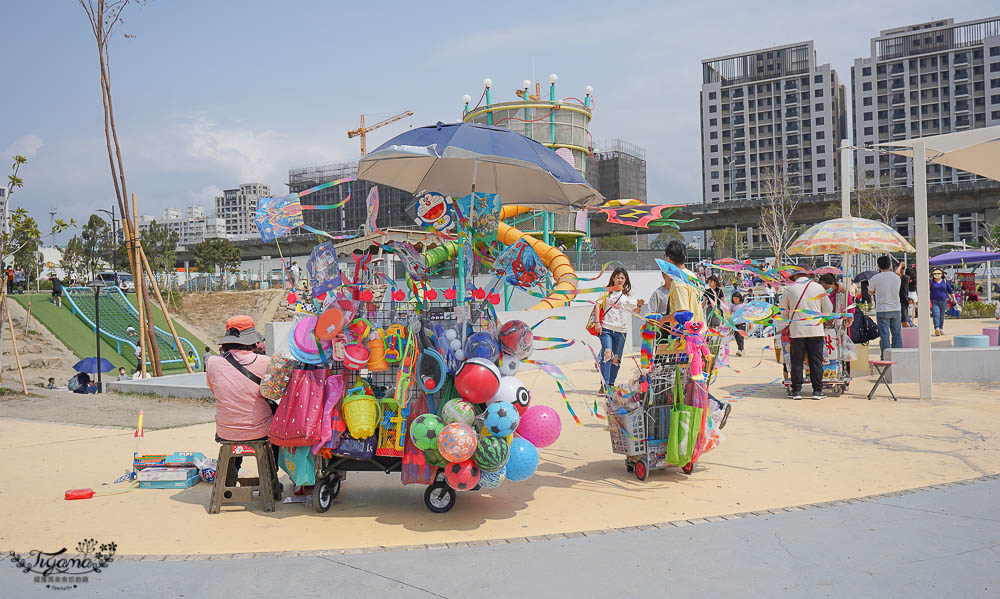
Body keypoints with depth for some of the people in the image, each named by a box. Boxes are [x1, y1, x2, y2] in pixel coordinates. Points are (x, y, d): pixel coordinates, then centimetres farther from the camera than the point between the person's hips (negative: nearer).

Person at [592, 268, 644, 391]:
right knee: (607, 354, -18)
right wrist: (597, 323, -6)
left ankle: (611, 384, 20)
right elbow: (597, 306, 3)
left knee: (616, 358, 7)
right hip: (606, 328, -3)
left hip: (621, 330, 3)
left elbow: (636, 311, 13)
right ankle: (604, 385, -21)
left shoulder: (628, 295, 14)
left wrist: (639, 305, -10)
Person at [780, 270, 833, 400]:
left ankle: (796, 391, 6)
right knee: (816, 360, 6)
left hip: (796, 330, 0)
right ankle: (817, 391, 8)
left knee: (797, 361, 5)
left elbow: (784, 312, 10)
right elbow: (828, 310, 7)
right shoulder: (818, 287, 3)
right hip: (815, 330, 0)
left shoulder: (789, 289, 1)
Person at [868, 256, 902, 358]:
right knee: (897, 334, 9)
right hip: (896, 310, 4)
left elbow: (871, 292, 4)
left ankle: (886, 357, -2)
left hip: (882, 311, -4)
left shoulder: (875, 278, -9)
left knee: (884, 335, -2)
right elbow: (896, 291, 17)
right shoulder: (897, 277, 4)